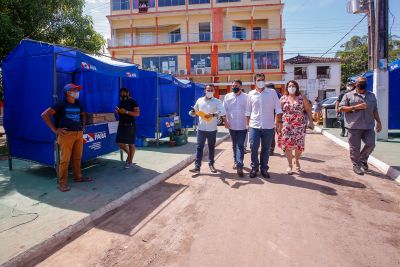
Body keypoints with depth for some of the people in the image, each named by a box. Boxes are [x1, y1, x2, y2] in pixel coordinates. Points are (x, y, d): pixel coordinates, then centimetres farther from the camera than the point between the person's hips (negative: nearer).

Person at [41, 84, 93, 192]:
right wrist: (55, 129, -10)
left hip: (79, 134, 6)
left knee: (77, 158, 11)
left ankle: (77, 177, 25)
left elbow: (83, 115, 34)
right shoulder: (61, 104, -5)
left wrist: (83, 126, 21)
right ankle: (62, 183, 3)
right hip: (66, 134, -6)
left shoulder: (78, 104, 13)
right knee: (65, 159, -5)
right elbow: (44, 115, -8)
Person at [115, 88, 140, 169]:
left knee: (131, 144, 0)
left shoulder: (133, 102, -7)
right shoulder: (121, 102, 14)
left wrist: (126, 111, -23)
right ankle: (129, 153, 30)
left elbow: (137, 113, -15)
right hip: (121, 124, 7)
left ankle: (130, 162, 10)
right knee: (120, 143, 3)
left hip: (130, 125, -7)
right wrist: (117, 111, 1)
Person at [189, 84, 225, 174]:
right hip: (201, 129, 1)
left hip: (212, 129, -1)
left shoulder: (217, 101, -1)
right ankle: (197, 166, 3)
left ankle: (211, 164, 26)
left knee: (211, 147, 11)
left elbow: (222, 112, -17)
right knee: (199, 147, 1)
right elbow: (195, 112, 14)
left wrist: (213, 115, -33)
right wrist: (192, 112, -11)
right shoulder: (199, 100, 7)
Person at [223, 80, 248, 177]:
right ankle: (236, 161, 32)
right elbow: (225, 110, 5)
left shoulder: (246, 97, -2)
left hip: (242, 126, -2)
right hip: (232, 125, 3)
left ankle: (239, 166, -8)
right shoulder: (227, 96, 4)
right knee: (234, 145, 15)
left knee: (240, 146, -6)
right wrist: (225, 121, -2)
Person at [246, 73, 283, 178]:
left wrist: (279, 121, -8)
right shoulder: (251, 94, 5)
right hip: (254, 126, 1)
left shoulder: (272, 92, 2)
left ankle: (264, 169, 22)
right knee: (253, 147, -2)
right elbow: (248, 111, 10)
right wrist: (248, 124, 6)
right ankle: (254, 167, 17)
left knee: (266, 149, 8)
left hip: (268, 126, 0)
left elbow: (278, 108, 0)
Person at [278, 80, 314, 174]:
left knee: (299, 145, 4)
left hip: (299, 125, 0)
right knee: (287, 145, -1)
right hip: (286, 125, 0)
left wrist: (311, 122, 1)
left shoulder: (302, 98, 2)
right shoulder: (283, 98, 4)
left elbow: (308, 110, 4)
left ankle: (297, 160, 31)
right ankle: (290, 164, 12)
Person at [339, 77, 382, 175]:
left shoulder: (372, 96, 16)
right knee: (355, 148, 0)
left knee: (371, 144, 0)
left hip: (368, 126, 4)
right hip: (354, 126, -4)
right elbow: (341, 108, -5)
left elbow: (375, 110, 19)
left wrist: (379, 122, 13)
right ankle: (356, 165, 14)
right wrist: (356, 107, -14)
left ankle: (363, 160, 26)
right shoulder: (348, 95, 2)